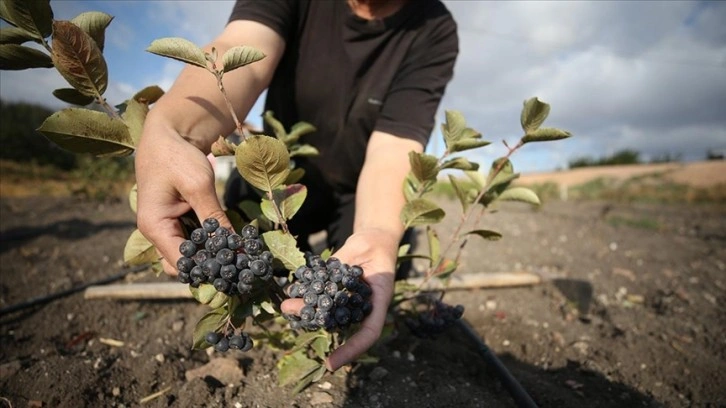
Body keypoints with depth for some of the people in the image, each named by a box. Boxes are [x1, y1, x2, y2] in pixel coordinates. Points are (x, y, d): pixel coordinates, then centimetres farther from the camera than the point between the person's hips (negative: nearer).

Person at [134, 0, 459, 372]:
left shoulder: (434, 32, -21)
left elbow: (393, 150, -31)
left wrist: (380, 232, -52)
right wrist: (164, 130, -58)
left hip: (359, 192, 0)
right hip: (282, 174, 1)